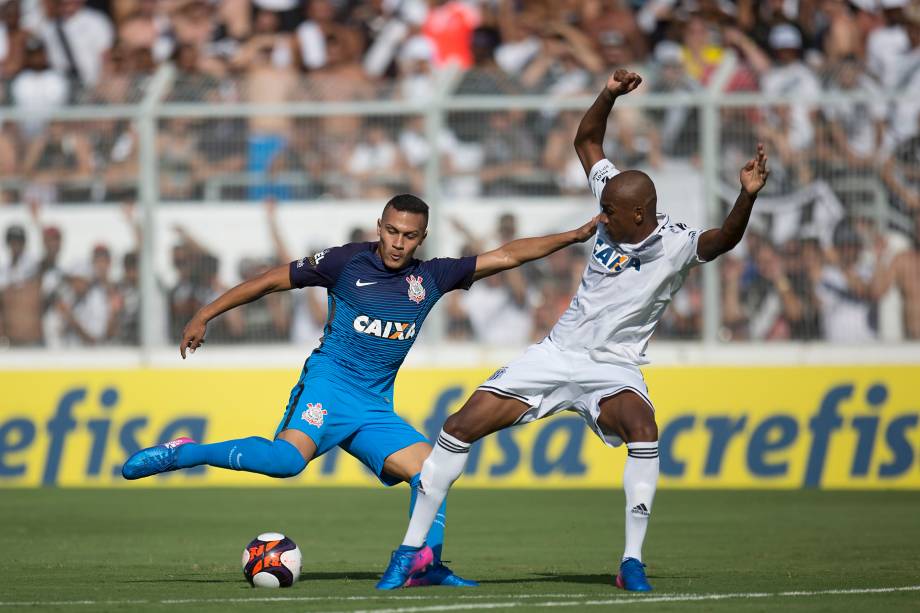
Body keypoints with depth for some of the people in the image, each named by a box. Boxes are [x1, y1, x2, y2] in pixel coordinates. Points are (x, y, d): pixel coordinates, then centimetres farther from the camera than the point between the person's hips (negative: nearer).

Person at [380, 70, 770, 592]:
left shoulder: (676, 245, -18)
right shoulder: (616, 200, -3)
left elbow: (723, 240, -38)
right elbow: (587, 141, 10)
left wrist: (749, 196, -54)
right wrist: (611, 95, -4)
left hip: (613, 368, -5)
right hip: (557, 353, 5)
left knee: (643, 426, -37)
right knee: (462, 426, -4)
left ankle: (633, 563, -30)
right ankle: (413, 547, 8)